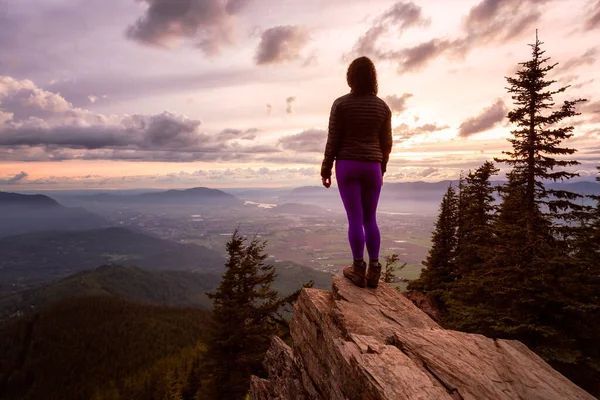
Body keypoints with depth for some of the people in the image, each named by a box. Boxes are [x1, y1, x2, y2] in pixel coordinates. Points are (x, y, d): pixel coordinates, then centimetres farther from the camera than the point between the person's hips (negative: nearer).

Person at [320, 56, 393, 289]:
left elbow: (333, 141, -6)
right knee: (370, 219, 9)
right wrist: (381, 170, 19)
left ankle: (359, 271, 3)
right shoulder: (382, 107, 5)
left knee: (355, 218, 0)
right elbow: (386, 144, 7)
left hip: (347, 166, -2)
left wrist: (325, 170, 3)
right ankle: (373, 272, 7)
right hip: (371, 168, 3)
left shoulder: (340, 104, -4)